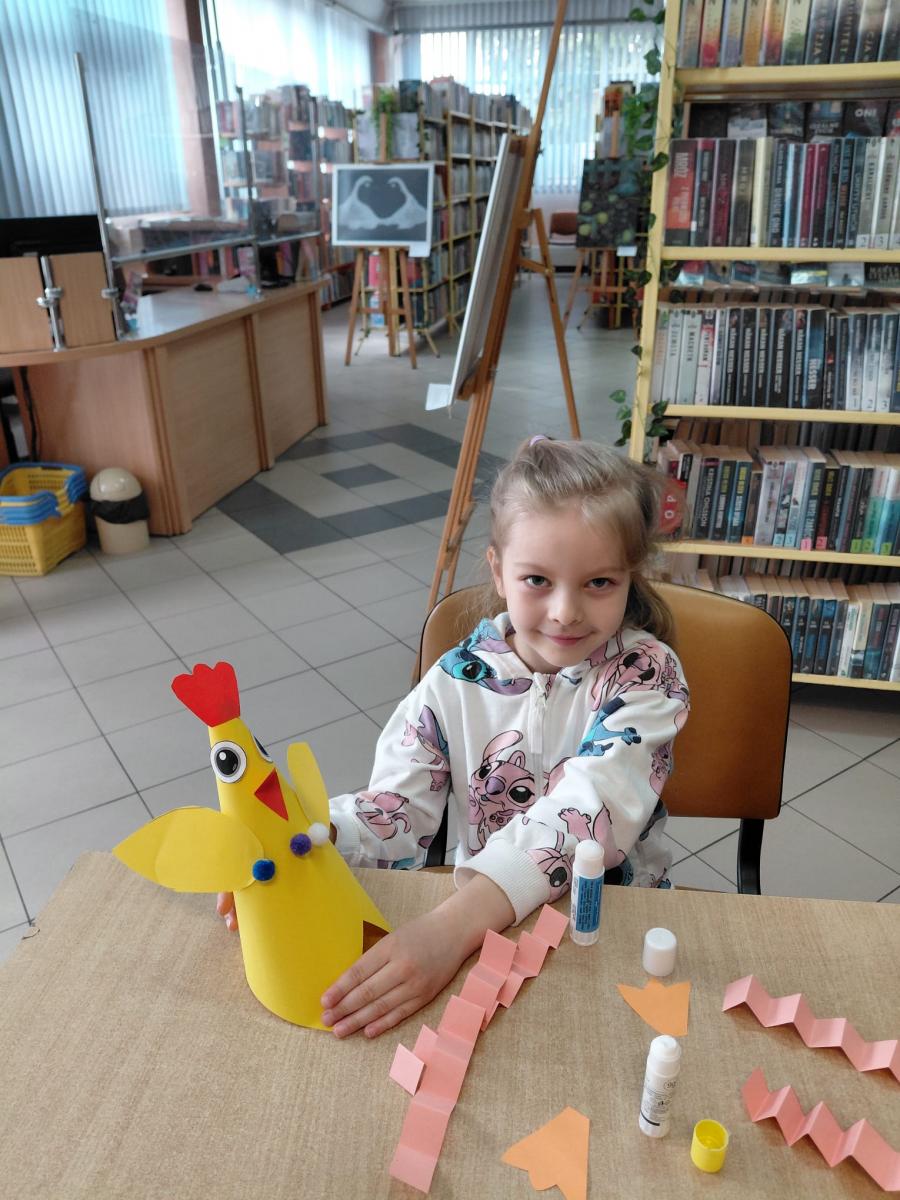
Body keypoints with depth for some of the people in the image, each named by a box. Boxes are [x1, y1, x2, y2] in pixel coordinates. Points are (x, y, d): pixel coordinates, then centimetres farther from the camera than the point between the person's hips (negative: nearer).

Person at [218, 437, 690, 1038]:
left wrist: (450, 927, -42)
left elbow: (590, 812, -29)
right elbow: (397, 809, -10)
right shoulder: (456, 680, -7)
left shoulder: (647, 675, -15)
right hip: (483, 916, 2)